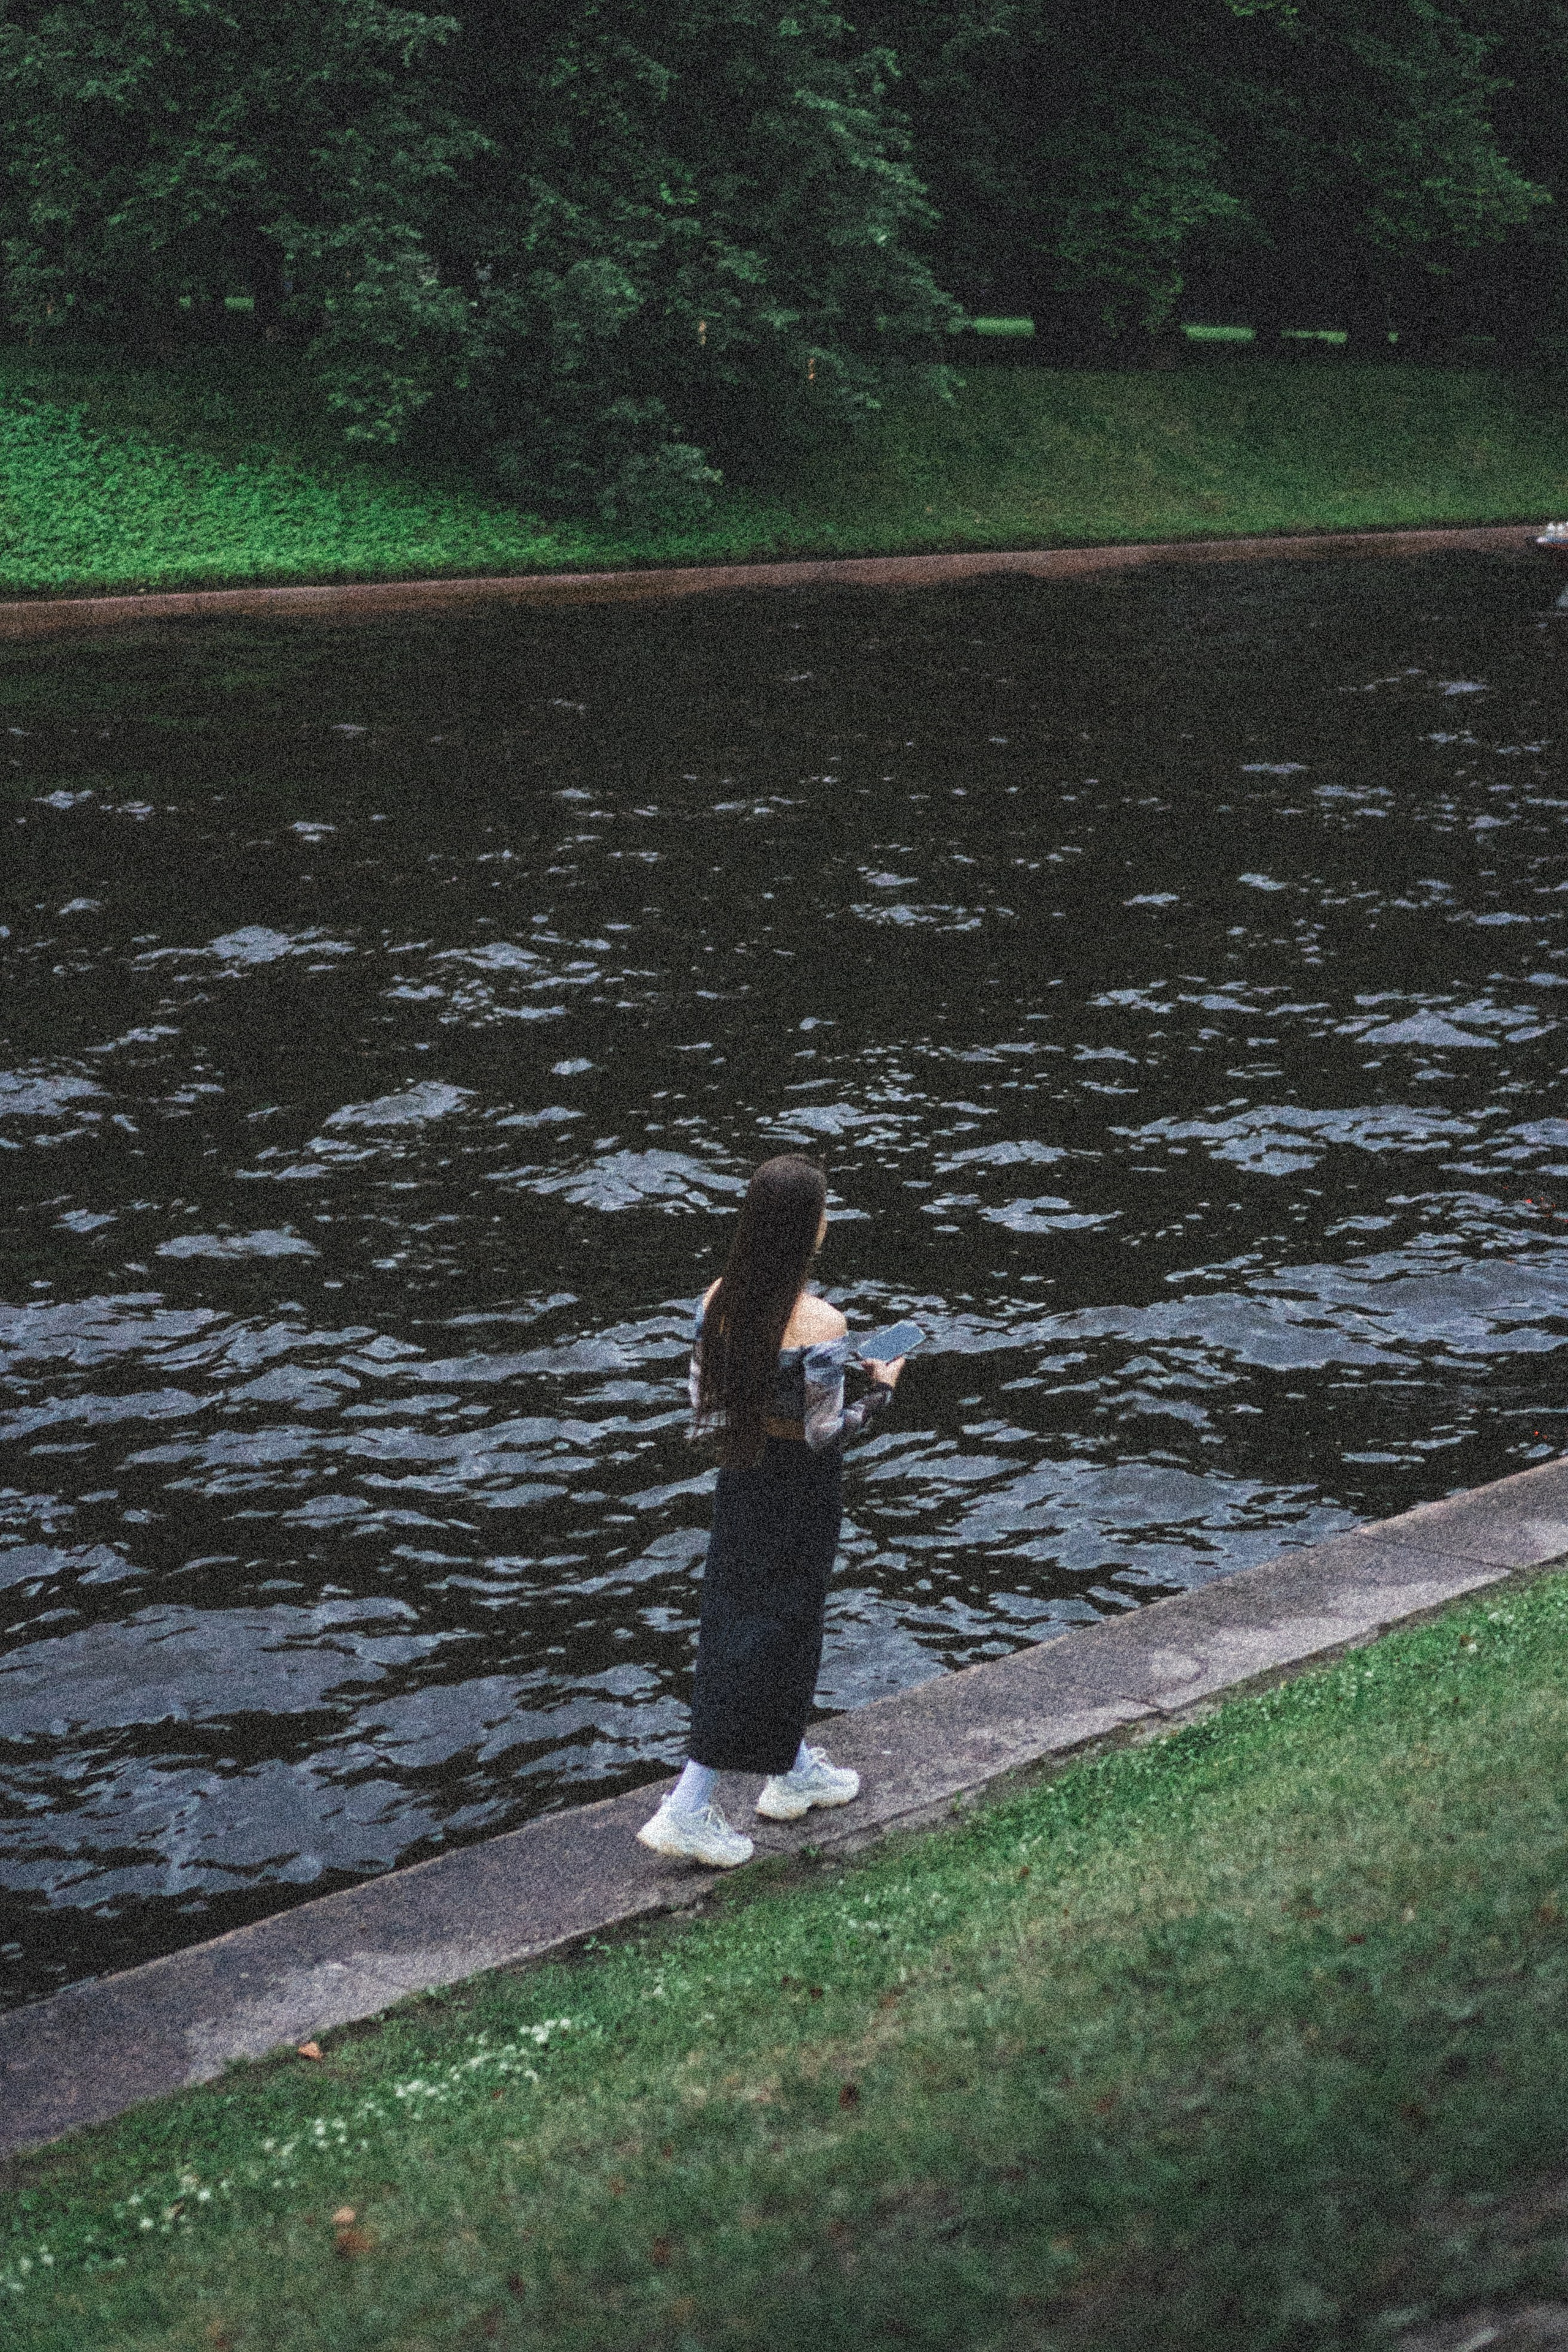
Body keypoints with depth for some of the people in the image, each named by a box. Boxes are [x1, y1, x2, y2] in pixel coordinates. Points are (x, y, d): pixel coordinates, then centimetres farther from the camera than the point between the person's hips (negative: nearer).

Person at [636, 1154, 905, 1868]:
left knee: (744, 1617, 22)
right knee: (767, 1641, 4)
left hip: (740, 1480, 7)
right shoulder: (820, 1325, -26)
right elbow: (824, 1434, -20)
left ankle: (793, 1771, 41)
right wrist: (880, 1389, -5)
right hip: (798, 1498, -7)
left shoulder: (719, 1300, -7)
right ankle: (686, 1809, 6)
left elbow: (702, 1404, 0)